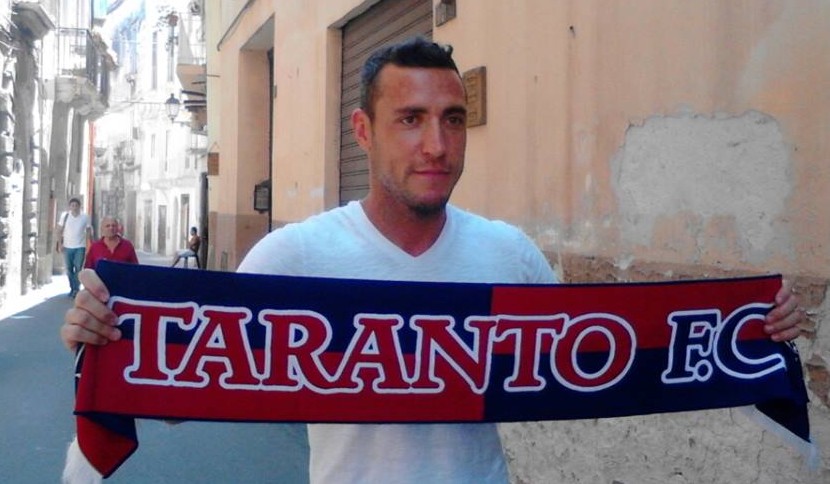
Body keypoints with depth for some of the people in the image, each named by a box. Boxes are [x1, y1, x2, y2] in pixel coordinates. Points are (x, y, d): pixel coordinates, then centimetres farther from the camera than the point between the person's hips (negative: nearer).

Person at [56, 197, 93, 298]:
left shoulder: (85, 217, -5)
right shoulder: (65, 216, -4)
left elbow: (88, 232, 4)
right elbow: (60, 231, 2)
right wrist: (60, 244, -4)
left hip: (80, 247, -2)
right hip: (67, 247, 2)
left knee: (78, 268, -6)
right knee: (69, 269, 10)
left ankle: (76, 289, 0)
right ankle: (72, 288, 22)